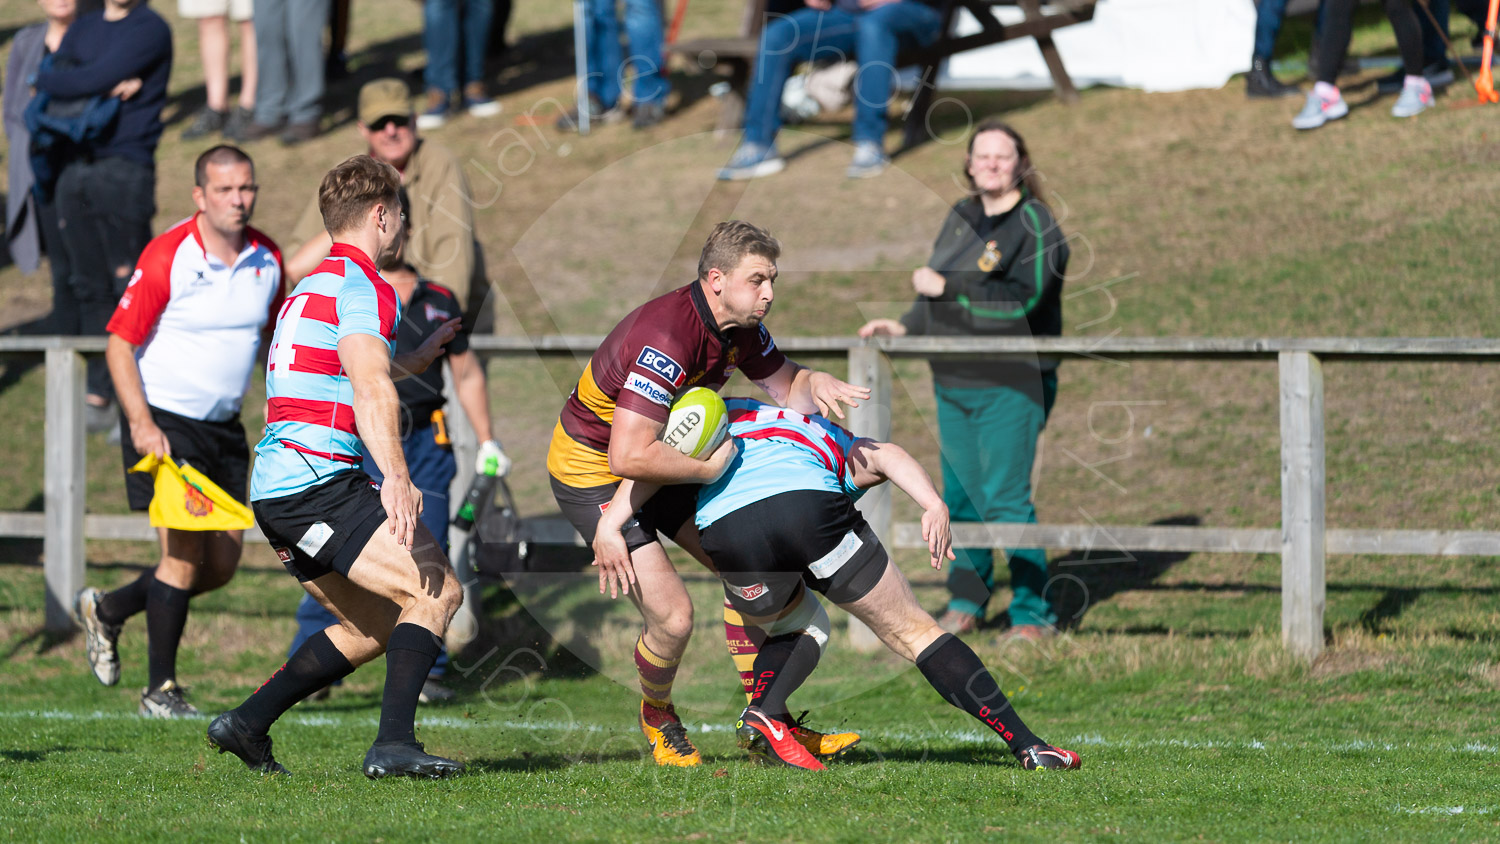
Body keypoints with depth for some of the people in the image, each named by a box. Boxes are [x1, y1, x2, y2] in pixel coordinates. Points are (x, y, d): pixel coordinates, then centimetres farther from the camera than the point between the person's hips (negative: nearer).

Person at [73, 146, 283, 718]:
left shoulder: (268, 259, 2)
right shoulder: (166, 257, -15)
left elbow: (274, 336, 18)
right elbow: (119, 344, -12)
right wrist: (141, 423, -22)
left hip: (223, 428, 6)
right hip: (163, 422, -6)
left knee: (223, 561, 5)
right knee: (185, 551, -14)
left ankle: (107, 611, 28)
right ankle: (160, 689, -1)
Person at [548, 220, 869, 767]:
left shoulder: (740, 326, -6)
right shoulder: (669, 338, -34)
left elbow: (785, 385, 11)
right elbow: (629, 456, -39)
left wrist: (814, 384, -13)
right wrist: (708, 468, -27)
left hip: (662, 462, 9)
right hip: (590, 471, -9)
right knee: (672, 617, -15)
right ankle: (657, 718, 17)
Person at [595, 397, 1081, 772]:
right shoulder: (835, 445, 37)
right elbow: (888, 458, 15)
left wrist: (611, 525, 12)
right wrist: (933, 506, -2)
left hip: (724, 530, 1)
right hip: (809, 507, -1)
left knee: (796, 630, 30)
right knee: (913, 632, 11)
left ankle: (764, 714, 1)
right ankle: (1026, 745, 4)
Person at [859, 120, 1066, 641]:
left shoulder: (1036, 226, -9)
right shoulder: (961, 218, 13)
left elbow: (1024, 300, -21)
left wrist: (945, 287, -17)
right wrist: (906, 327, 10)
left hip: (1011, 383, -7)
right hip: (953, 382, 7)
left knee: (1005, 498, -9)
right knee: (960, 496, 10)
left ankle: (1033, 613, -1)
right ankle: (965, 604, 24)